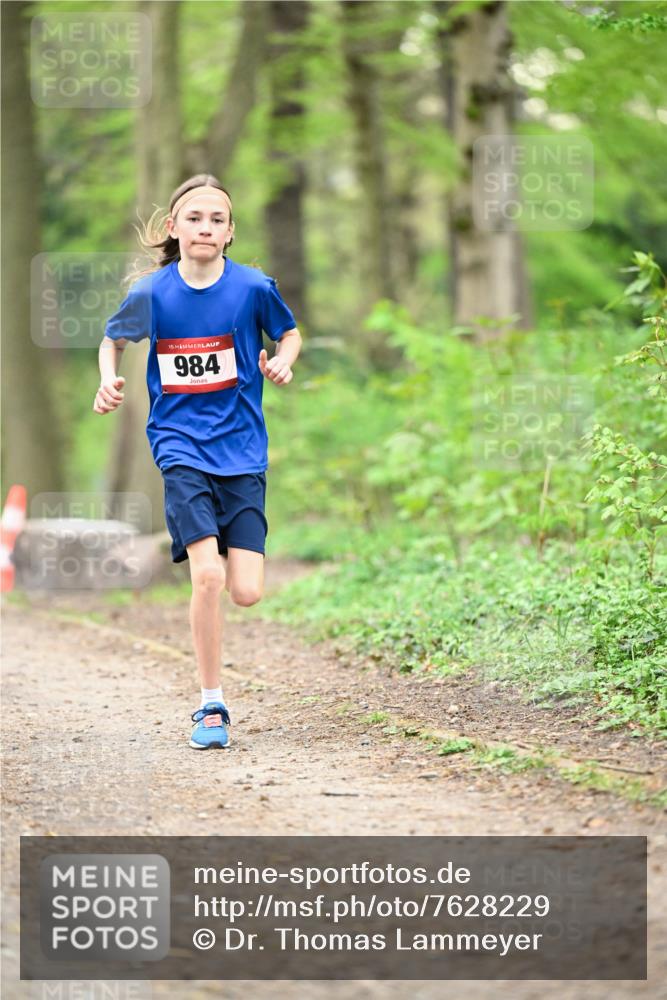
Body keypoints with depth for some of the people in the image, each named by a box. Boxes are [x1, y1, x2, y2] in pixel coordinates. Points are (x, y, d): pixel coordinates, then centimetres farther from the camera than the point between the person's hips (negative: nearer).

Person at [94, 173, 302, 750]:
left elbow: (290, 334, 14)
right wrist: (109, 380, -3)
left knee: (247, 593, -8)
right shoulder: (151, 292, -3)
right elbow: (113, 339, 15)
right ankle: (211, 707, -5)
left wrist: (283, 360, -7)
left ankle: (224, 547, 30)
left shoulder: (254, 287, -4)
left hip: (241, 448, 1)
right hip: (181, 447, -1)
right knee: (208, 576, -19)